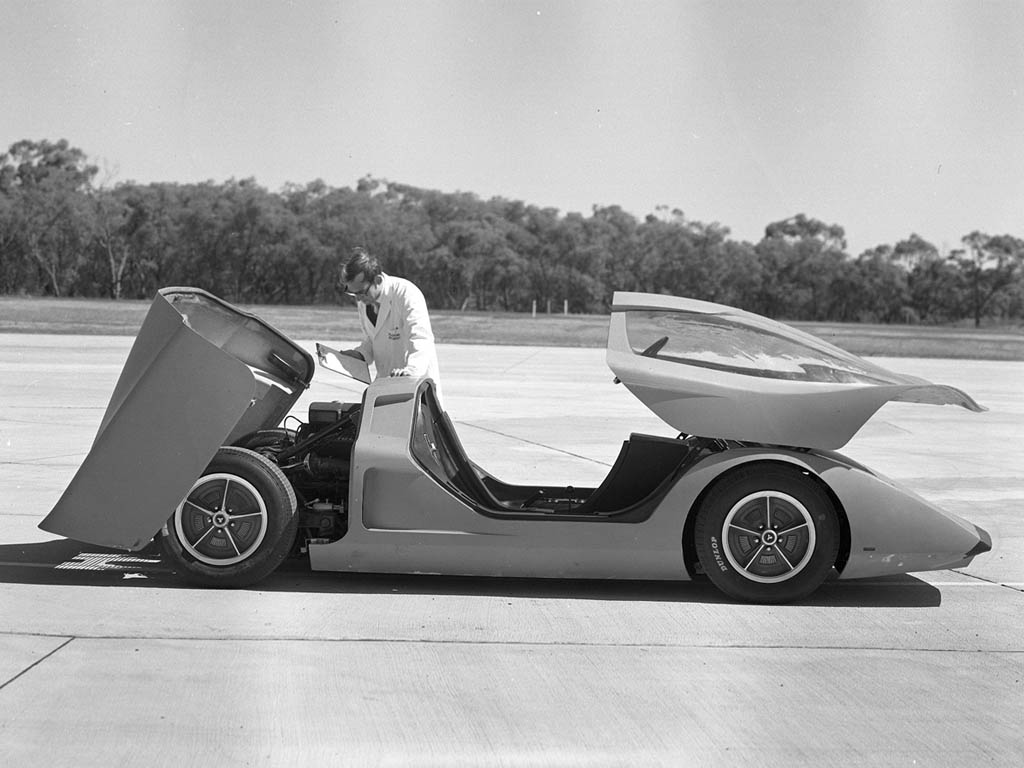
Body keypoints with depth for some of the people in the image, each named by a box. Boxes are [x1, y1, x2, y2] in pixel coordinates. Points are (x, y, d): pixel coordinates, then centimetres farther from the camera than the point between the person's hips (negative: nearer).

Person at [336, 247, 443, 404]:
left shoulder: (407, 294, -18)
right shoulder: (363, 301, 4)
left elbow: (421, 340, -29)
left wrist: (411, 370, -46)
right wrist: (359, 354, -5)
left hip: (418, 381, -6)